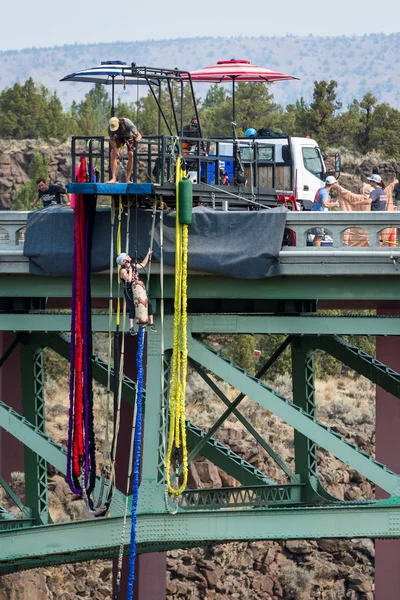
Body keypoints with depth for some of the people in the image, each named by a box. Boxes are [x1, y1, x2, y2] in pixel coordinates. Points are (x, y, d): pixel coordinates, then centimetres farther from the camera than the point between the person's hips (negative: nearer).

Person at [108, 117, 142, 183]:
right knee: (113, 155, -18)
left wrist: (138, 137, -63)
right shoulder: (110, 127, -31)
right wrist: (116, 150, -33)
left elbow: (138, 134, -39)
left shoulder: (127, 123, -39)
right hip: (119, 138, 2)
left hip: (129, 136, -2)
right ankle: (113, 178, -17)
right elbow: (112, 139, -19)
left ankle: (128, 179, -10)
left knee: (131, 155, -17)